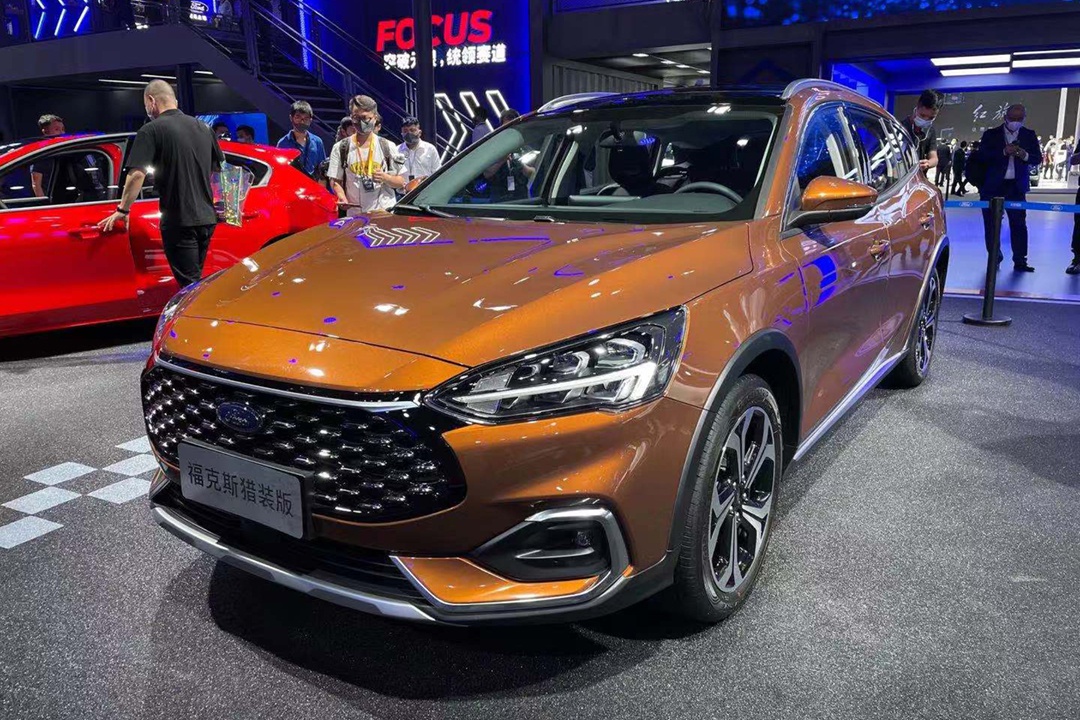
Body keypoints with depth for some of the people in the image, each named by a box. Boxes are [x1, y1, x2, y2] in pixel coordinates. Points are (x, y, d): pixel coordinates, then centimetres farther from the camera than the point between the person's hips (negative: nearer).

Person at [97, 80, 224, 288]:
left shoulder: (152, 130, -8)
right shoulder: (203, 128, 12)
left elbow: (137, 174, -14)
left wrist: (122, 210, -4)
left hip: (179, 221, -7)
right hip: (206, 218, 7)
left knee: (189, 286, -4)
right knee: (196, 281, 18)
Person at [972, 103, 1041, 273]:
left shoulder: (1029, 135, 8)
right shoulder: (991, 134, 1)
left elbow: (1038, 158, 4)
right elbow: (982, 156, -11)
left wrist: (1025, 155, -16)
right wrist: (1004, 152, -23)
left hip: (1016, 186, 2)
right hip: (992, 186, -2)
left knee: (1019, 224, -1)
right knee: (992, 224, 3)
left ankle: (1020, 261, 2)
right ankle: (994, 258, 14)